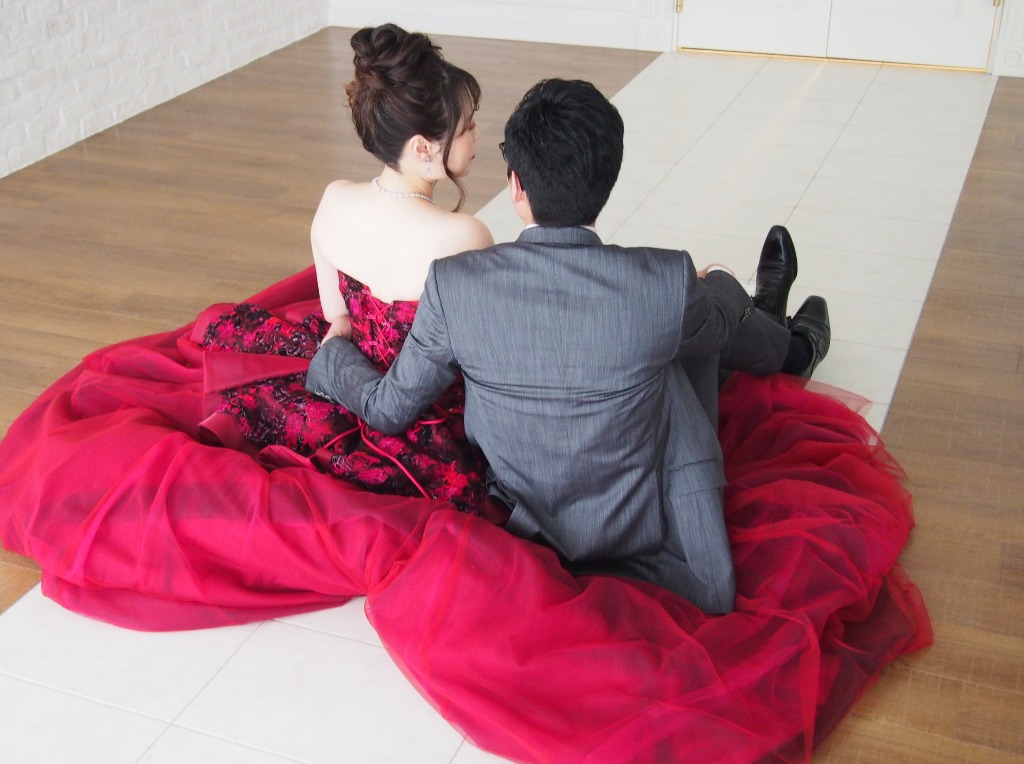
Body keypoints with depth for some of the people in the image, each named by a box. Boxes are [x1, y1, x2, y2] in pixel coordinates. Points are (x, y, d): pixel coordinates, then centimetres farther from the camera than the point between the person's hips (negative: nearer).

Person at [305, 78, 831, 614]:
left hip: (519, 525, 2)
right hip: (642, 529, -2)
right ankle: (791, 348, 50)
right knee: (718, 291, 17)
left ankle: (763, 323, 54)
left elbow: (389, 411, -9)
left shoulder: (455, 284, -23)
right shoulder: (669, 283, -26)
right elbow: (714, 332, -1)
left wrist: (335, 349, 13)